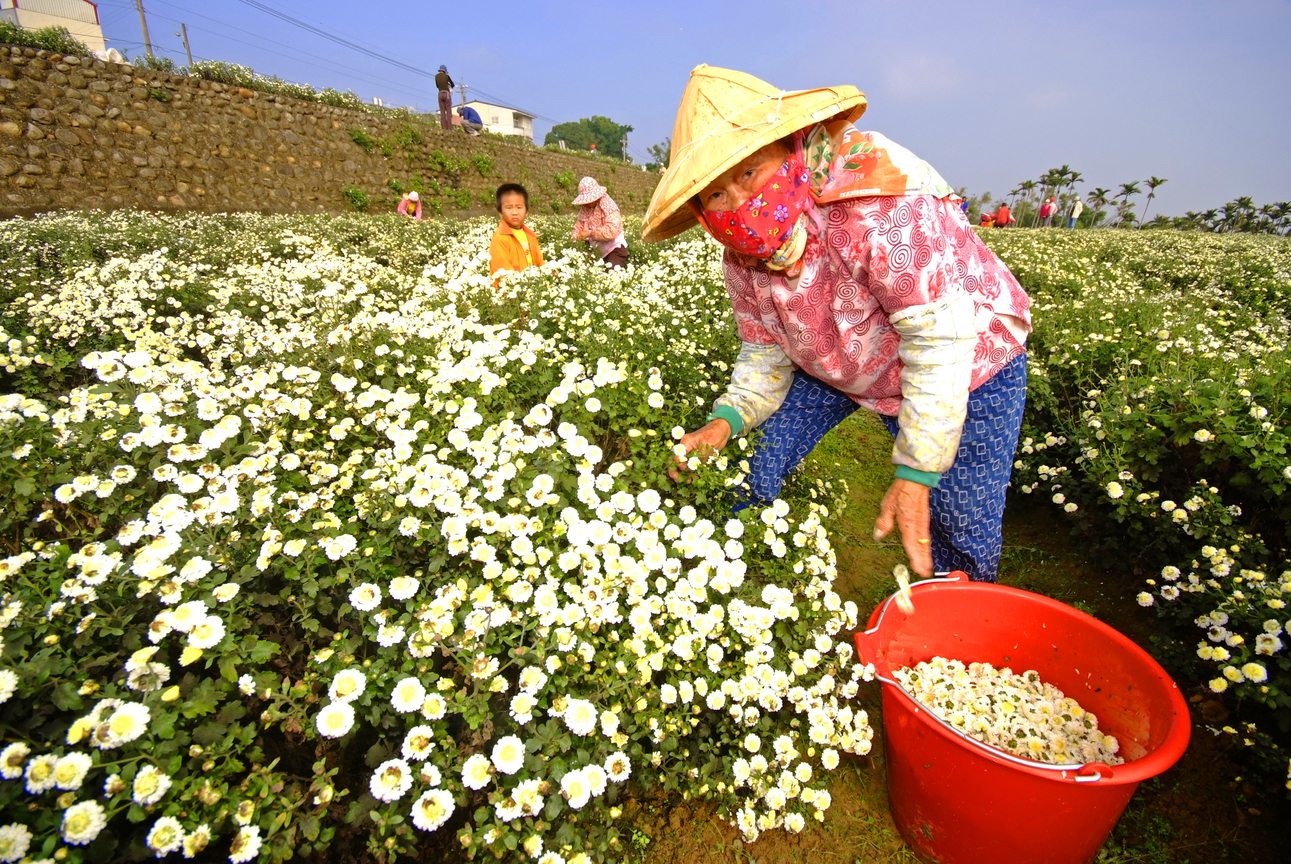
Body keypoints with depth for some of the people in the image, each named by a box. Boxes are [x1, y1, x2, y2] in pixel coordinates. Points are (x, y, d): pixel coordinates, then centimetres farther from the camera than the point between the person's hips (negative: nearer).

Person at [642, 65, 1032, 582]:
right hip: (834, 368, 5)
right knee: (753, 473, -2)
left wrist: (915, 475, -32)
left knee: (965, 540, -4)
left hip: (968, 363, -4)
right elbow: (766, 352, -3)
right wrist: (726, 419, -23)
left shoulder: (881, 210, -36)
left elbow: (940, 341, -34)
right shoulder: (742, 260, -14)